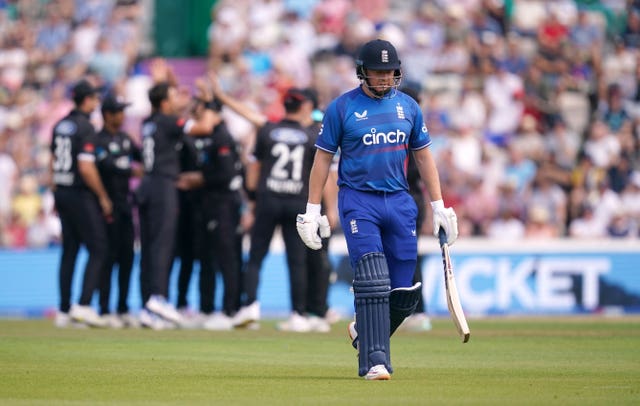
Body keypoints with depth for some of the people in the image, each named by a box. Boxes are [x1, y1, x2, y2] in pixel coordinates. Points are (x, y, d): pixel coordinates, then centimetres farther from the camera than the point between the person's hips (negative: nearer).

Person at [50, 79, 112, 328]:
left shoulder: (61, 125, 11)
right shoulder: (85, 127, -14)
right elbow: (86, 168, -21)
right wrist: (103, 197, -12)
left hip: (62, 193, 8)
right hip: (81, 195, -8)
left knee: (69, 251, 12)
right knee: (98, 249, -4)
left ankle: (64, 311, 11)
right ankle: (84, 305, -15)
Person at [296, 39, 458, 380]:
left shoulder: (408, 106, 10)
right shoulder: (341, 108, -1)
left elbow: (423, 156, 15)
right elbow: (323, 158, 2)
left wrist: (438, 206, 11)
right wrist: (312, 210, -2)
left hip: (399, 202, 4)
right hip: (358, 201, -4)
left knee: (404, 293, 1)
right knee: (372, 281, -16)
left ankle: (365, 331, 28)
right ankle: (374, 361, -15)